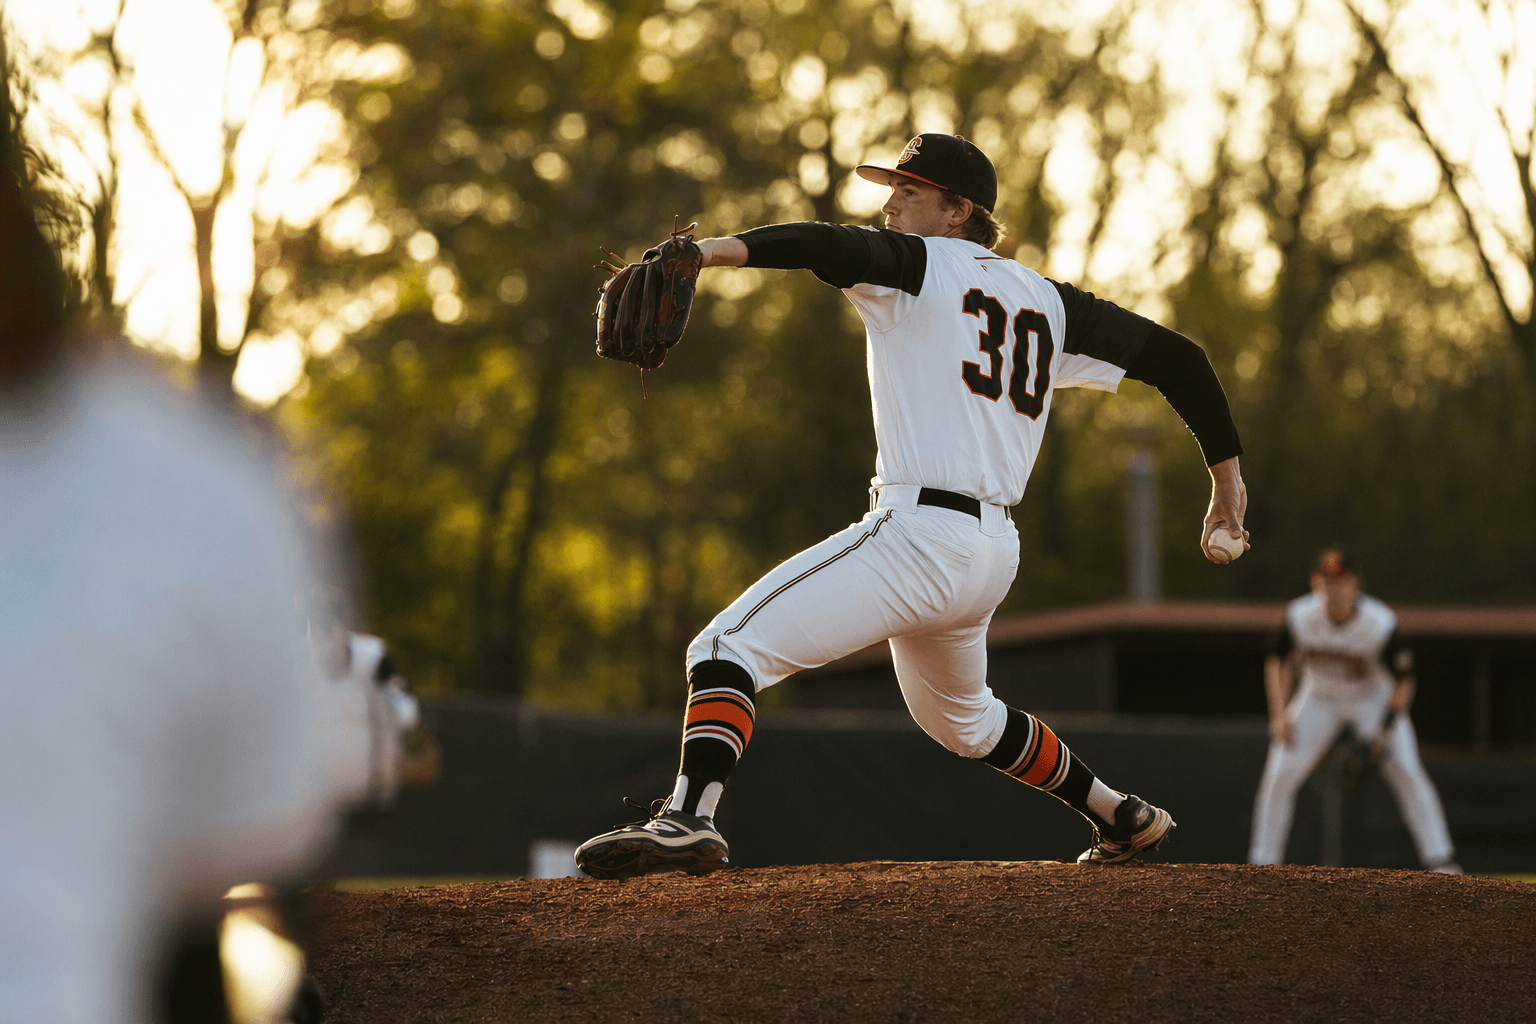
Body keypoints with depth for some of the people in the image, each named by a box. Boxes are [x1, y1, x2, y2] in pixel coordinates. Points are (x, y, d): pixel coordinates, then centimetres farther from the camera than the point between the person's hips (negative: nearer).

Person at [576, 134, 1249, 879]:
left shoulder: (920, 266, -1)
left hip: (920, 533, -9)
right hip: (994, 555, 9)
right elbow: (1175, 356, 18)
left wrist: (718, 250, -38)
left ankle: (690, 814, -37)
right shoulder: (1046, 301, 19)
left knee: (728, 648, -15)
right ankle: (1123, 819, 43)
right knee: (960, 717, 34)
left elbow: (833, 247, -23)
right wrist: (1226, 475, 24)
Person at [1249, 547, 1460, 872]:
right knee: (1278, 777, -8)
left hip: (1374, 699, -2)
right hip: (1318, 698, 2)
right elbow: (1278, 661, -8)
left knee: (1406, 771, -17)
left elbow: (1403, 679, -20)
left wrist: (1386, 730, -27)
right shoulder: (1300, 616, -25)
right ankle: (1263, 863, 5)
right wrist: (1279, 716, -15)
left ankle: (1441, 858, -10)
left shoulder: (1380, 623, -32)